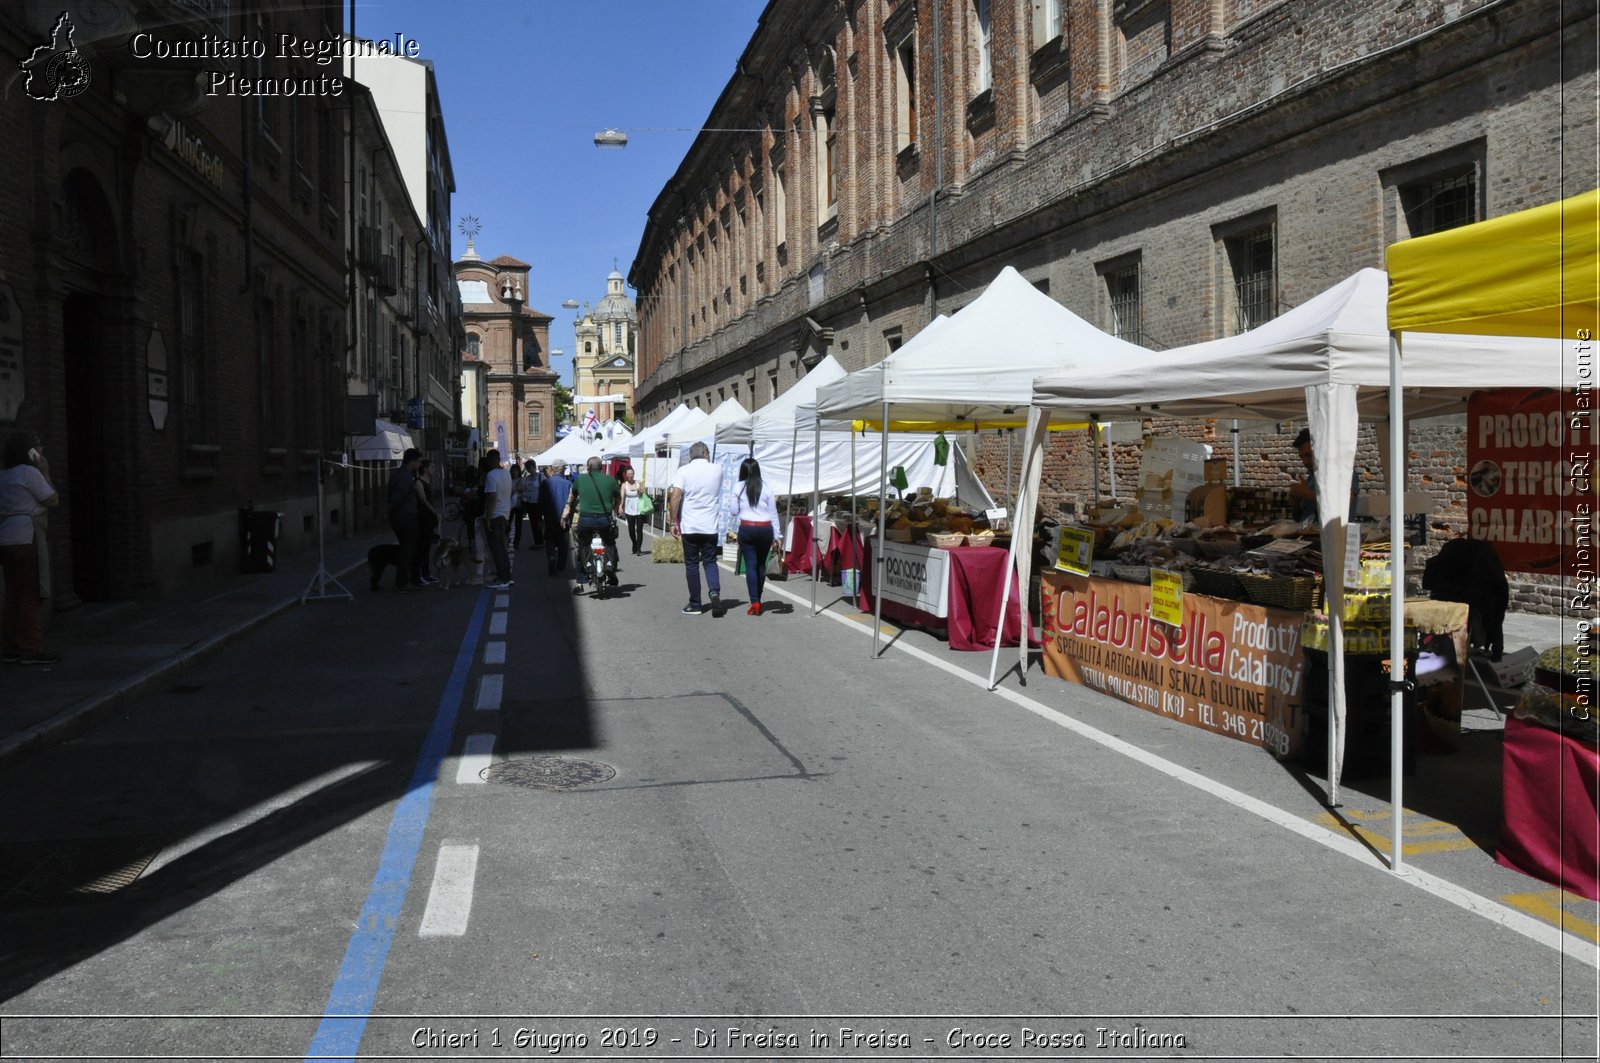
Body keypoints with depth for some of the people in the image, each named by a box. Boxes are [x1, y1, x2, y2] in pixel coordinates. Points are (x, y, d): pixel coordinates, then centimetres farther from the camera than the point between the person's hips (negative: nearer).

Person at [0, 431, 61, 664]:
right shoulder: (30, 473, -9)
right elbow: (53, 501, -5)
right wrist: (45, 474, 1)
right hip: (27, 539, -9)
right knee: (32, 596, -6)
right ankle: (31, 650, -7)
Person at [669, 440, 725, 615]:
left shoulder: (684, 470, -4)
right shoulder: (717, 470, 4)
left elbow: (675, 496, -14)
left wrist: (674, 523, -8)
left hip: (689, 527, -1)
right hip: (710, 527, 2)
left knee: (691, 565, 7)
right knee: (710, 561, 13)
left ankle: (695, 604, 10)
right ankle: (715, 592, -11)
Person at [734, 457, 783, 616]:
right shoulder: (767, 489, 1)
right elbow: (773, 514, 3)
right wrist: (777, 536, 9)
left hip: (746, 528, -1)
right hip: (765, 529, 1)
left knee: (750, 565, 1)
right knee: (761, 564, 15)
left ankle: (754, 603, -9)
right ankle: (757, 599, 22)